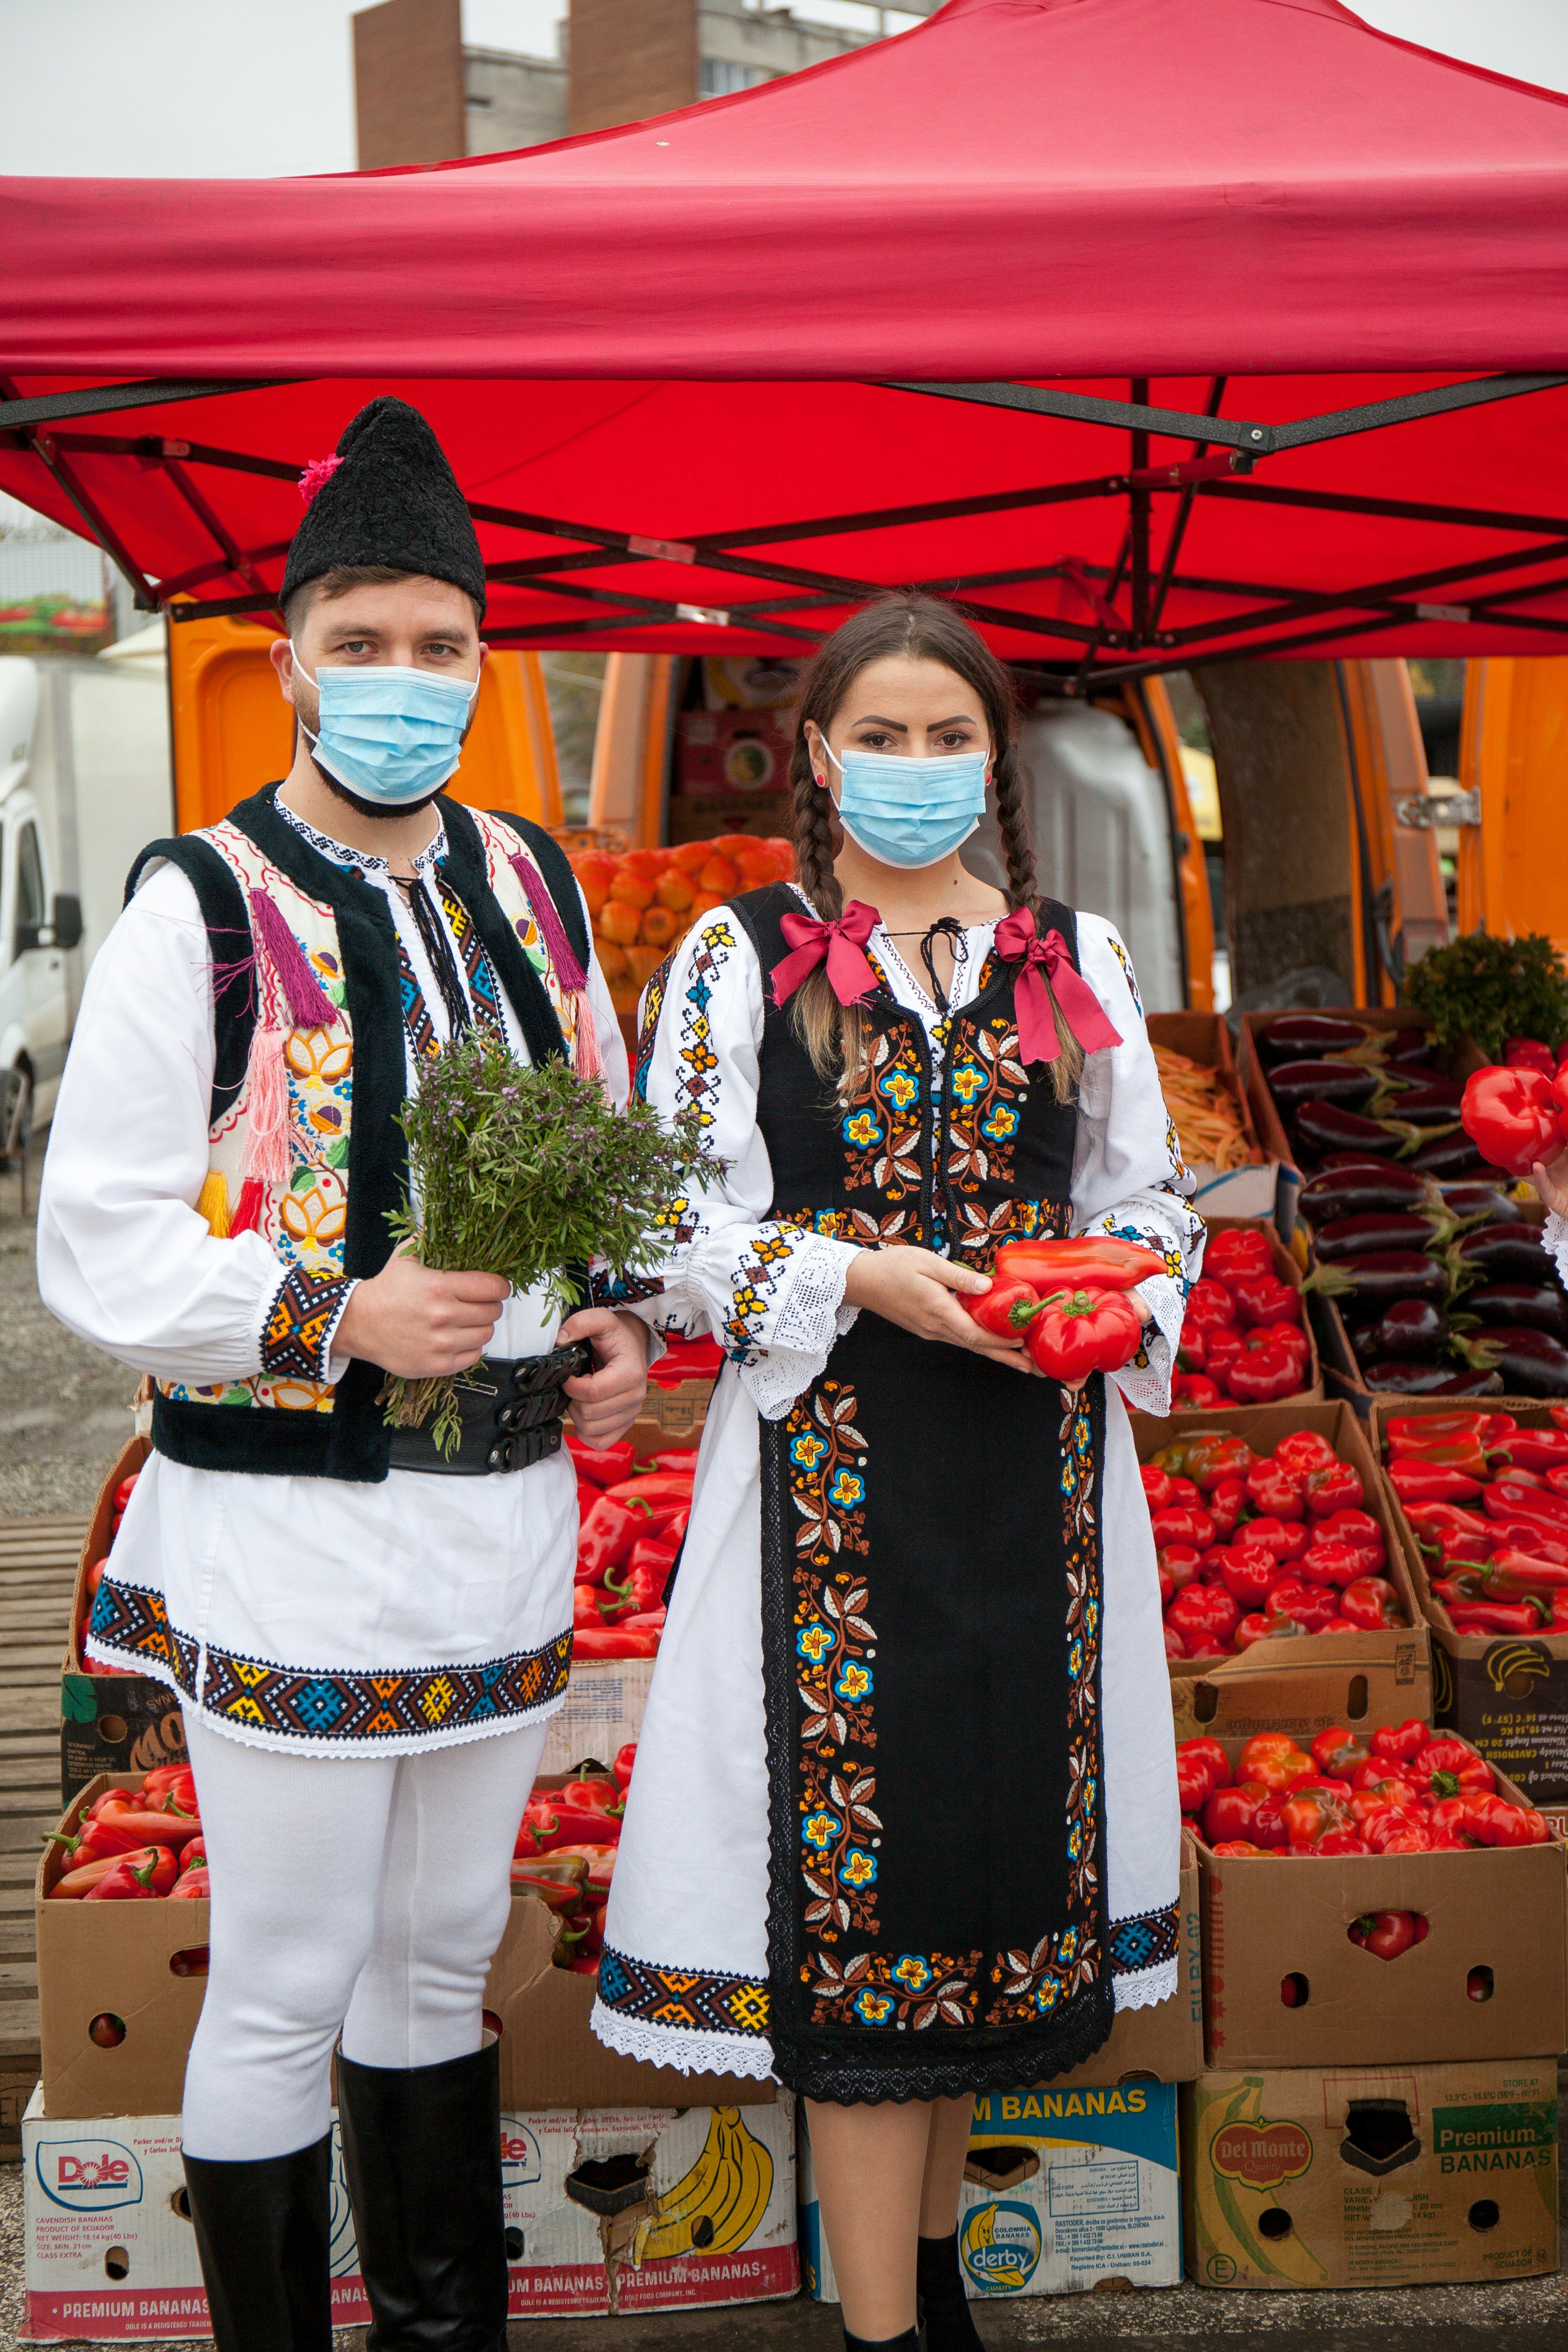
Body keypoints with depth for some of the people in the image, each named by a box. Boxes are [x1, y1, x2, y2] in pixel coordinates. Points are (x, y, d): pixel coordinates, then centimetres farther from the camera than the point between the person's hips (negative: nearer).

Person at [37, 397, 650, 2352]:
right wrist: (339, 1319, -23)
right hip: (291, 1529, -5)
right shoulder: (198, 909, -9)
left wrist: (620, 1321, 1)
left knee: (442, 1952, 19)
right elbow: (95, 1253, -11)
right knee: (286, 1988, 5)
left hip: (504, 1511, 6)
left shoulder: (531, 885, 8)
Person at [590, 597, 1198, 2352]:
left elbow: (1152, 1201, 14)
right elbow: (667, 1231, -3)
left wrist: (1114, 1290, -8)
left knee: (1000, 1831, 10)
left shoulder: (1078, 959, 10)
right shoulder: (740, 960, 1)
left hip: (1035, 1472, 3)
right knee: (859, 1844, -3)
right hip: (833, 1470, -3)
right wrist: (865, 1281, -15)